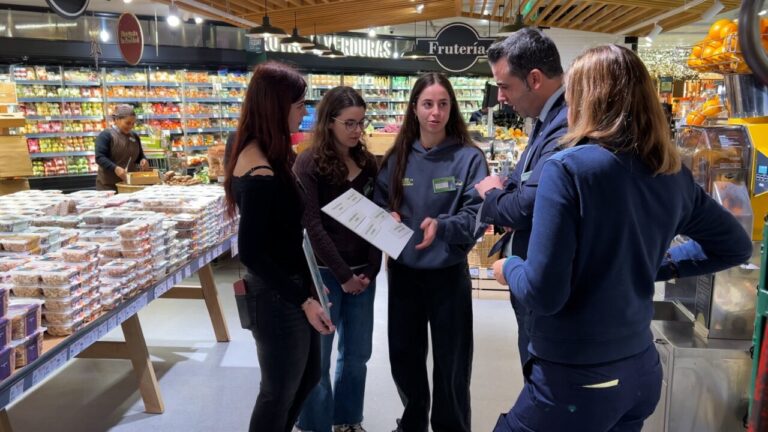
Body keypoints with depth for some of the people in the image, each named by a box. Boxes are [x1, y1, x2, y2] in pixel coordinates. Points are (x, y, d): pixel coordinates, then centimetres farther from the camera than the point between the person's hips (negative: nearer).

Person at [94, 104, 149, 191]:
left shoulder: (134, 136, 13)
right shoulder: (106, 135, -6)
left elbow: (140, 155, 23)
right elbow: (100, 157, -14)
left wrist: (143, 160, -1)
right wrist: (115, 168, -29)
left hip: (130, 183, 6)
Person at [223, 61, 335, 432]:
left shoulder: (270, 157, 5)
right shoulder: (260, 173, -24)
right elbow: (251, 253, -24)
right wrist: (303, 300, -21)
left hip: (291, 289, 9)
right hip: (276, 297, -9)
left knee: (309, 375, 24)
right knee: (279, 392, 10)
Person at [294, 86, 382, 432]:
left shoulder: (368, 163, 7)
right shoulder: (309, 164, -8)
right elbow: (312, 225, -13)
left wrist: (371, 269, -3)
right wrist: (342, 274, -13)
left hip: (363, 272, 5)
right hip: (324, 272, -5)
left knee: (357, 353, 14)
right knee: (317, 357, 5)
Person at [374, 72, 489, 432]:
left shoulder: (469, 158, -11)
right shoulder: (397, 158, 0)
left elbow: (475, 215, -16)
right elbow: (379, 204, 6)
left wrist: (441, 226, -32)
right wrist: (387, 218, -15)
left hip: (448, 274, -3)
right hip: (403, 271, 4)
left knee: (450, 361, 11)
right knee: (403, 355, 18)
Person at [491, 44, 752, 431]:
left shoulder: (568, 168, -20)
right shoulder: (675, 177, 1)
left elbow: (543, 294, -21)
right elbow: (736, 246, 16)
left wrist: (509, 267, -2)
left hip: (575, 381, -6)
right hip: (642, 371, 7)